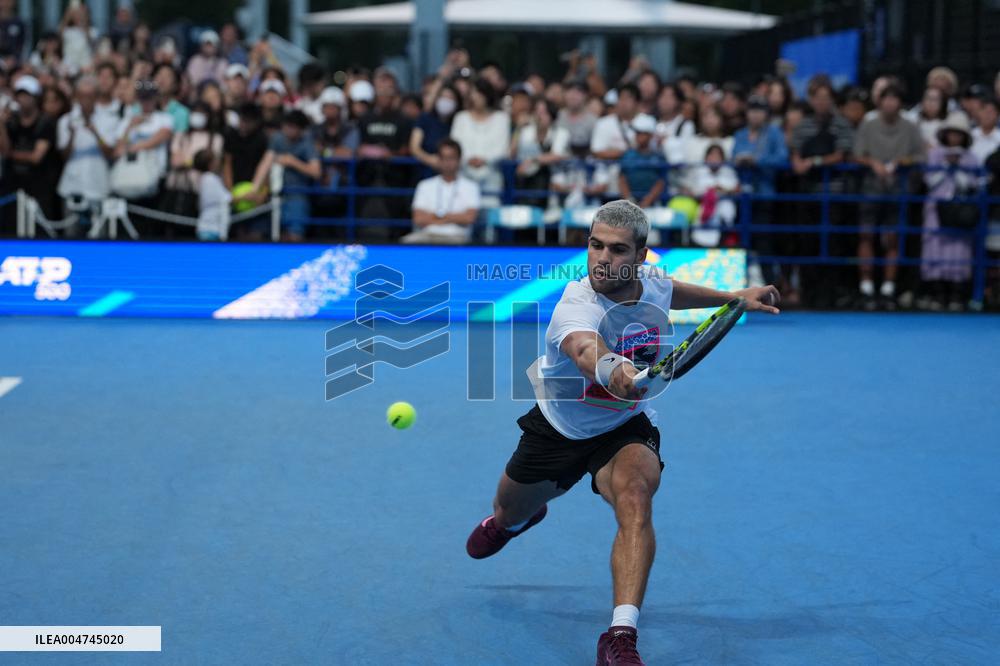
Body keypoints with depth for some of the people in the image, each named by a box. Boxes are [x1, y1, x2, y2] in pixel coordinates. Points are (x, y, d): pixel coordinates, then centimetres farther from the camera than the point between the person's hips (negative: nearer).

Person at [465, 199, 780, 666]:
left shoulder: (651, 281, -17)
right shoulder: (574, 307, -35)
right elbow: (585, 349, -62)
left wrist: (733, 298, 15)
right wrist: (611, 370, -84)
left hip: (625, 430, 1)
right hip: (559, 428, -1)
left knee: (635, 497, -32)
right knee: (512, 513, 23)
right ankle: (509, 520, 65)